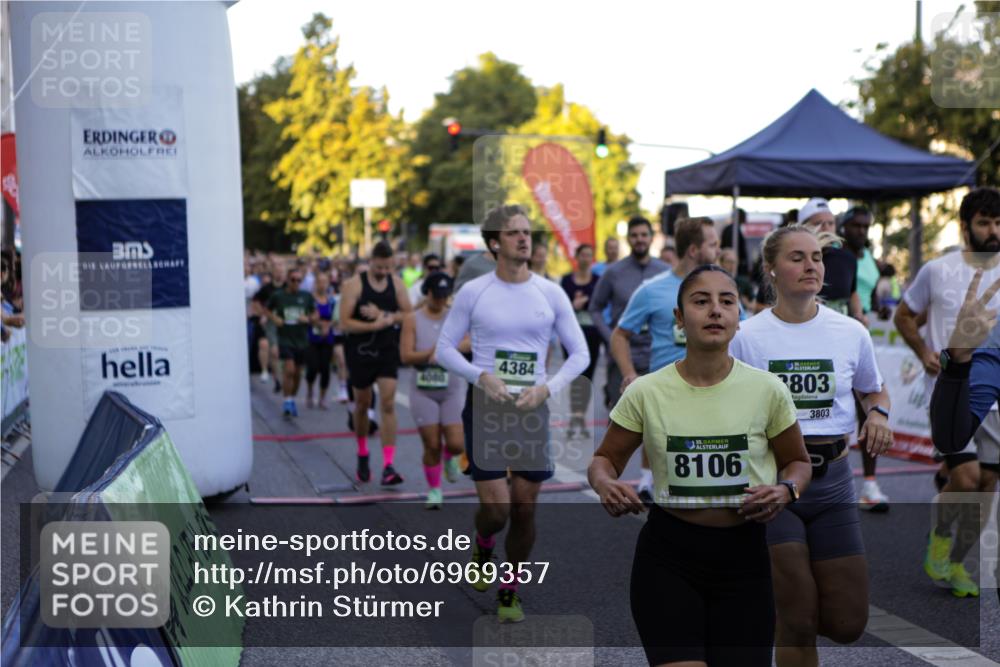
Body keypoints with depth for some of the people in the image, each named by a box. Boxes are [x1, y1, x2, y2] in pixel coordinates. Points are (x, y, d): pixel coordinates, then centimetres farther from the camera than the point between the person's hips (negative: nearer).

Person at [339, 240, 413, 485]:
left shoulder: (397, 283, 1)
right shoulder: (355, 284, -9)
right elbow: (344, 323, -14)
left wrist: (382, 315, -14)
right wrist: (375, 325, -22)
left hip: (388, 351, 2)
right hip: (361, 352, -1)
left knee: (388, 404, -9)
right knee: (362, 404, 13)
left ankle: (388, 466, -12)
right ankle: (362, 456, 35)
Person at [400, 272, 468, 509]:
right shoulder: (413, 319, -1)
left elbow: (469, 343, -14)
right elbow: (405, 355, -8)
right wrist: (430, 353, -21)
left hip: (453, 389, 1)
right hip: (423, 390, -1)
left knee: (456, 443, -5)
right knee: (431, 445, 1)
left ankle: (450, 458, 32)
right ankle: (434, 489, 21)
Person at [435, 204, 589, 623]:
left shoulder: (551, 294, 2)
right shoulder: (473, 292, -1)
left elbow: (580, 353, 4)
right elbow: (444, 349, 3)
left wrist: (547, 388, -12)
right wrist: (482, 376, -15)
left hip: (531, 407, 2)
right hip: (485, 405, -2)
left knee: (524, 509, 4)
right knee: (495, 511, -8)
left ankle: (510, 591, 24)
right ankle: (483, 546, 29)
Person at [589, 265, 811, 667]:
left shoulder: (767, 390, -4)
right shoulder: (646, 392, -5)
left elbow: (797, 462, 11)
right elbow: (605, 459, 8)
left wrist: (786, 491, -11)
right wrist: (605, 483, -15)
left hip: (744, 555, 1)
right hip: (667, 556, -1)